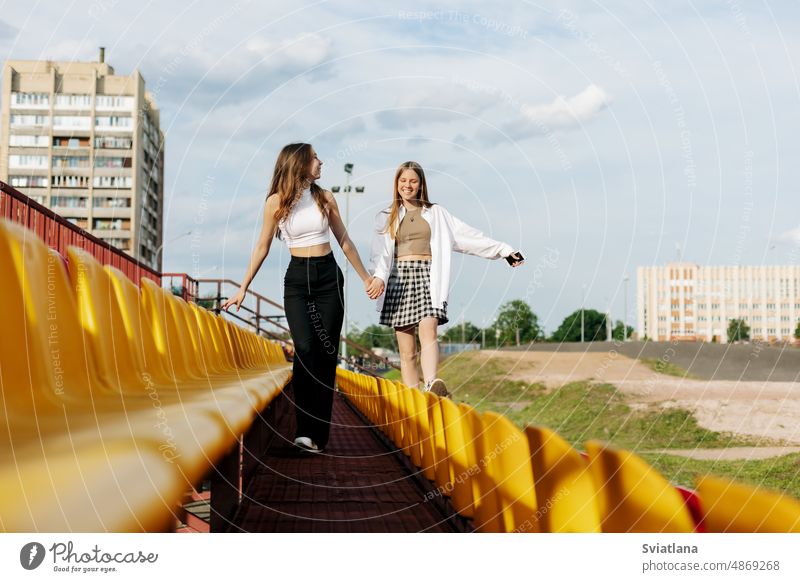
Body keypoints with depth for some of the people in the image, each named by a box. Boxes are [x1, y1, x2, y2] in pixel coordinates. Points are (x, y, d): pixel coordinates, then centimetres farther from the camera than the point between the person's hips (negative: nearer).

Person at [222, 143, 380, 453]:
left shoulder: (325, 198, 6)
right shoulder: (276, 201, -1)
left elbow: (344, 241, 15)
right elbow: (262, 247, 4)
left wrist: (365, 277, 19)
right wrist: (243, 288, 2)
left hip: (328, 277, 2)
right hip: (297, 279, -2)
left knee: (327, 353, -2)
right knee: (305, 349, -19)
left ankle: (319, 435, 2)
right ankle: (305, 430, -15)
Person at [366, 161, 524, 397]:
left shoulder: (436, 213, 17)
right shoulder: (386, 218, 14)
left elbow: (468, 236, 15)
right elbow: (380, 253, 1)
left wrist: (504, 250, 10)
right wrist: (378, 277, -19)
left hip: (428, 276, -1)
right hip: (399, 277, 1)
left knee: (428, 329, -27)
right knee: (407, 352, -3)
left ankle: (431, 384, -47)